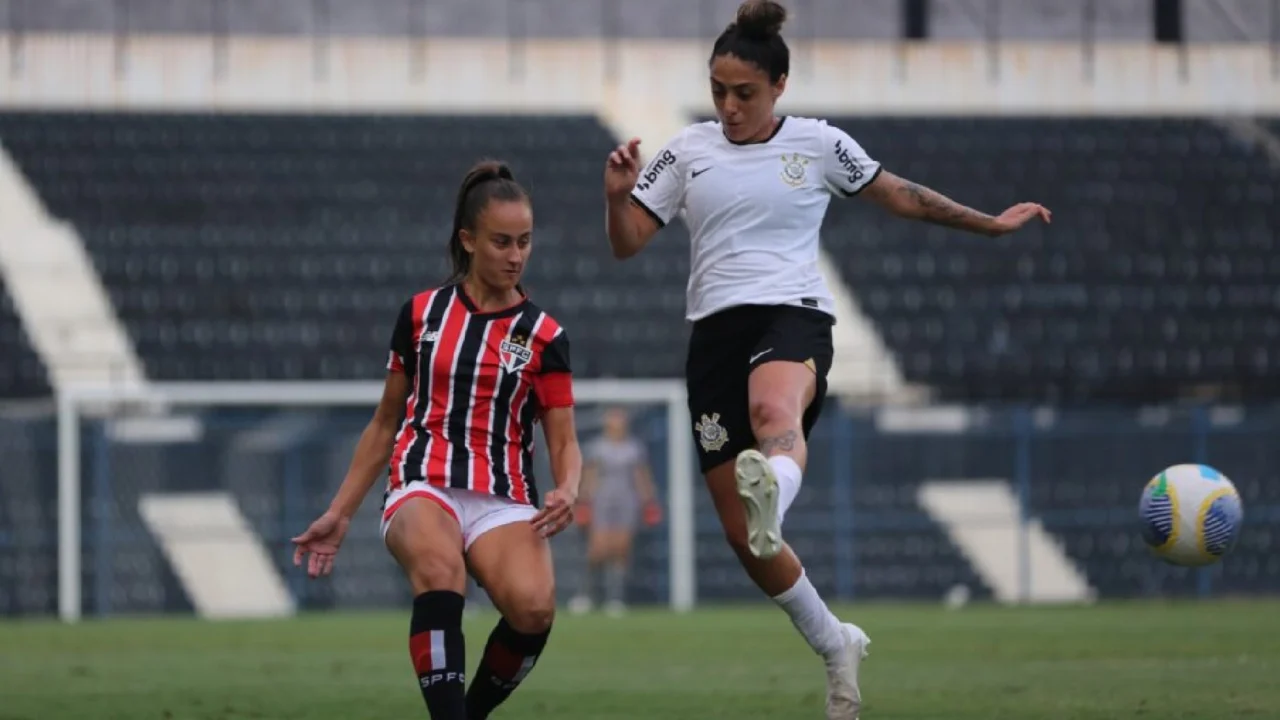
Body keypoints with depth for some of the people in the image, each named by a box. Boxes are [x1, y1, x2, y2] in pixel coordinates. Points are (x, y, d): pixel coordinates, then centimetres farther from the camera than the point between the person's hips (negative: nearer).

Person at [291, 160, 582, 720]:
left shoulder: (543, 337, 6)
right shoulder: (421, 314, 9)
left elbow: (564, 442, 5)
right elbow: (385, 423, 17)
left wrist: (567, 492, -18)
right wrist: (340, 513, 14)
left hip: (504, 499, 0)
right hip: (422, 485, 0)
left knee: (533, 607, -30)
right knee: (440, 569, -37)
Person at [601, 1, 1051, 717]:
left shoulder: (818, 145, 7)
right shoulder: (688, 151, 12)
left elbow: (899, 195, 20)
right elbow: (626, 243, 13)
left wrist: (989, 223, 22)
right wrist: (617, 193, -8)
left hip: (793, 316, -3)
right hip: (716, 329, 3)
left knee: (775, 412, -42)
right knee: (741, 534, 1)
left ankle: (774, 492, -77)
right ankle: (836, 645, 22)